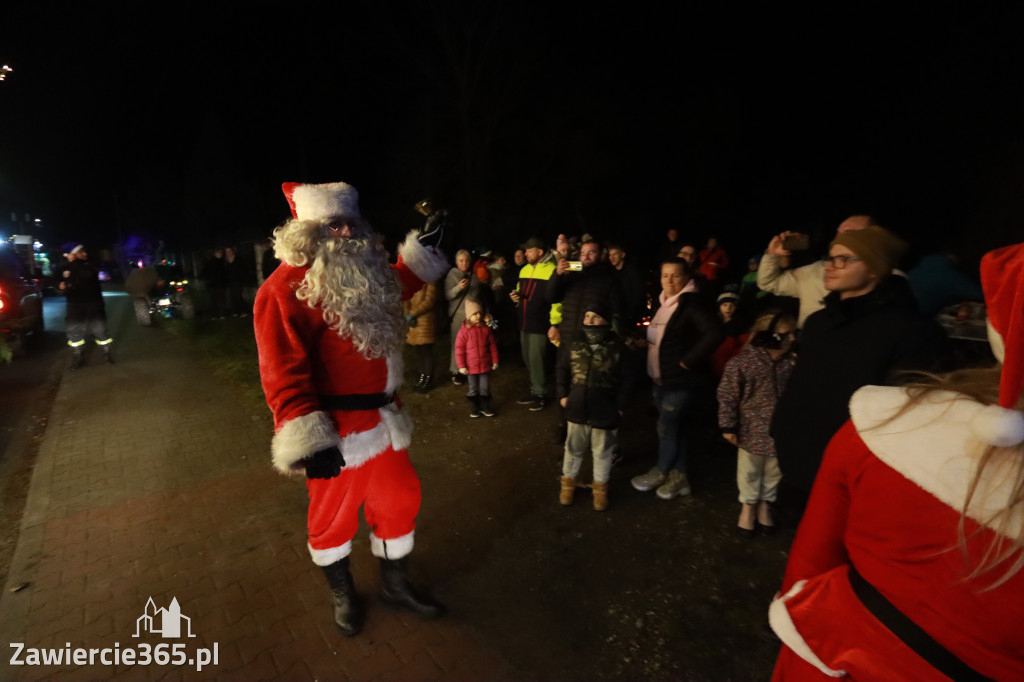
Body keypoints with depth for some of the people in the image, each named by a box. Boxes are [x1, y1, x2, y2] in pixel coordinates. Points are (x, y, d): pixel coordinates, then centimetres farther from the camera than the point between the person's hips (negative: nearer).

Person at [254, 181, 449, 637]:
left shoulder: (361, 275, 9)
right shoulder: (285, 290, -17)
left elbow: (392, 291, 32)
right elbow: (283, 372, -22)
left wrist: (422, 250, 27)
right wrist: (308, 438, -28)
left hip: (384, 418, 8)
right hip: (338, 428, -8)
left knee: (398, 498, 19)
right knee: (334, 512, 14)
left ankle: (394, 583, 43)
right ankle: (342, 592, 42)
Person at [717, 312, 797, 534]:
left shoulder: (791, 361, -5)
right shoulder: (742, 361, -18)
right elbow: (727, 396, -13)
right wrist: (728, 426, -13)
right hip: (752, 429, -4)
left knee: (774, 470, 19)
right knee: (749, 470, 14)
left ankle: (765, 504, 42)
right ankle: (748, 505, 36)